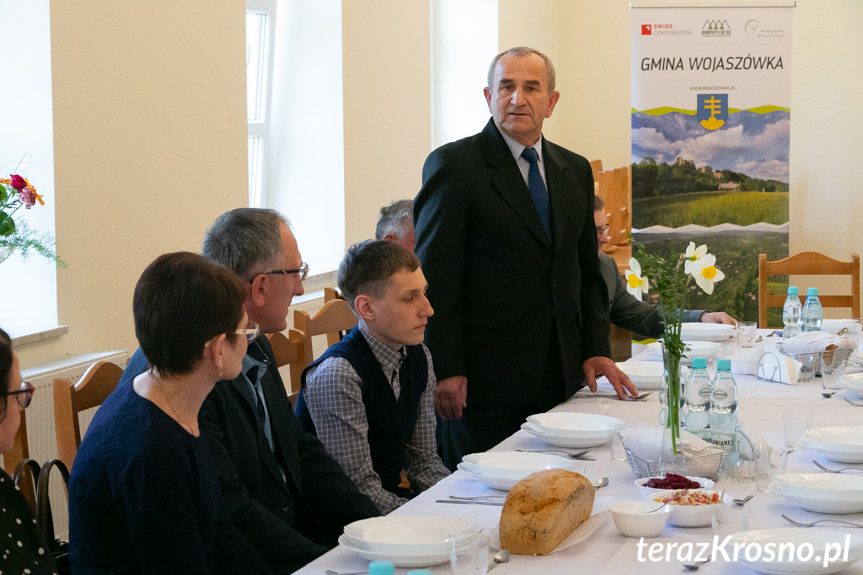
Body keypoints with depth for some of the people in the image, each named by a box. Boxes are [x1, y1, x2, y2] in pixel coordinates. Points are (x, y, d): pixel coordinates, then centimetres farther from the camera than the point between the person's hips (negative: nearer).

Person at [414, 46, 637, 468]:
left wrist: (596, 350, 7)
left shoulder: (575, 171, 14)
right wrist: (444, 370, -14)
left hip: (561, 376, 6)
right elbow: (434, 277, -8)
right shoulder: (453, 165, -5)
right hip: (485, 378, -5)